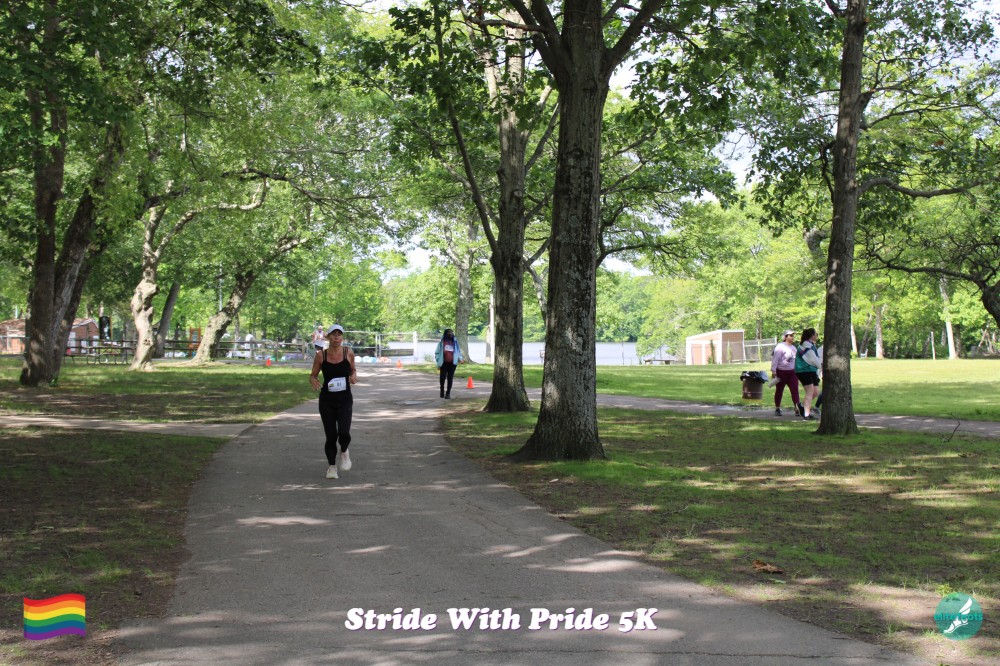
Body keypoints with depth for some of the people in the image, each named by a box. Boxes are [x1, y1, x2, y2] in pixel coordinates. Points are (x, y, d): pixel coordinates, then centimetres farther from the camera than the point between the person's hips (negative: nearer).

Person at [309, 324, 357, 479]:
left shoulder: (348, 353, -2)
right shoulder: (321, 355, -4)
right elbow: (313, 375, 4)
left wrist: (354, 376, -8)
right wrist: (314, 382, -19)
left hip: (345, 399, 0)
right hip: (327, 400, 0)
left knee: (344, 433, -17)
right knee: (331, 436, 2)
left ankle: (343, 453, 18)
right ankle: (331, 466, 24)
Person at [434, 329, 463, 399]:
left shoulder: (455, 342, 10)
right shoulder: (442, 342, 2)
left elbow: (459, 351, 18)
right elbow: (437, 353, 7)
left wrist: (459, 358, -1)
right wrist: (438, 362, -1)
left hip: (452, 363, 1)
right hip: (444, 363, -1)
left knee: (450, 378, -1)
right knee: (443, 377, 2)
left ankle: (448, 393, 6)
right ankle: (442, 390, 28)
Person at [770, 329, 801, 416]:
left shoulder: (793, 347, 15)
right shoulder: (780, 346, -8)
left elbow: (795, 360, 20)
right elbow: (775, 359, -13)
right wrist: (773, 371, -18)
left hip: (792, 372, 5)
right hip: (781, 372, -5)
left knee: (795, 390, -7)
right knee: (779, 391, 6)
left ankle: (797, 409, -12)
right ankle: (777, 409, 17)